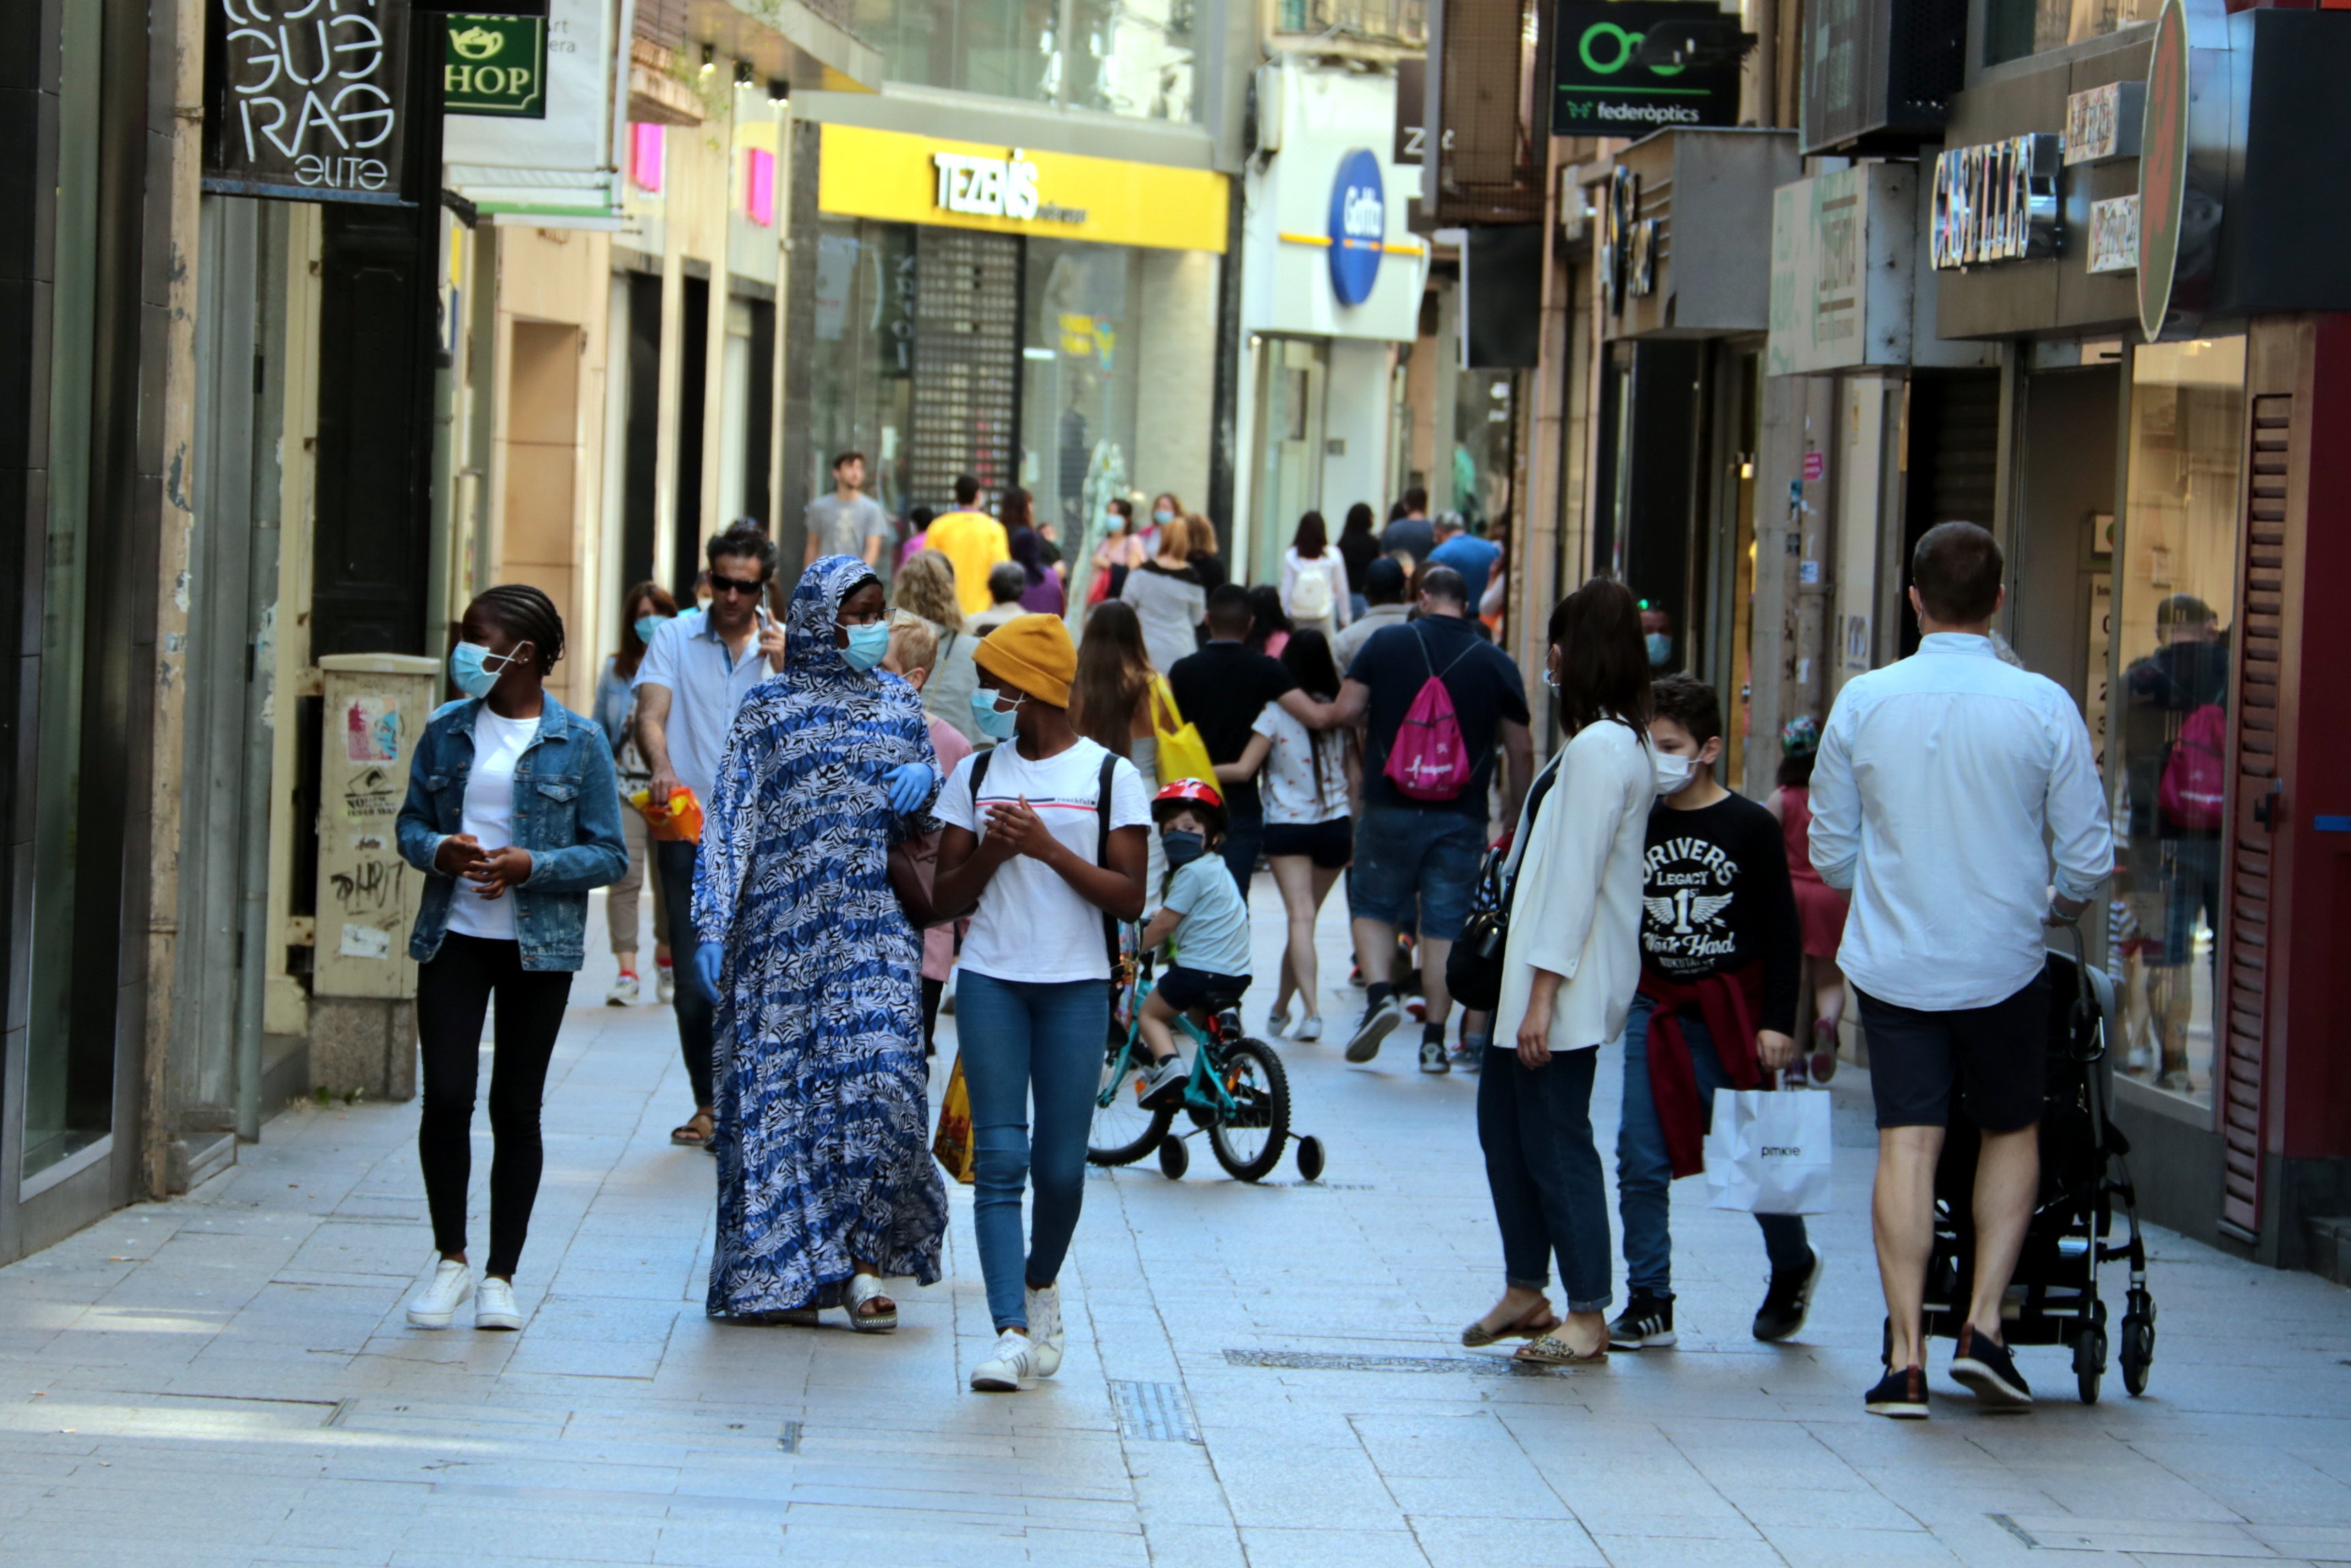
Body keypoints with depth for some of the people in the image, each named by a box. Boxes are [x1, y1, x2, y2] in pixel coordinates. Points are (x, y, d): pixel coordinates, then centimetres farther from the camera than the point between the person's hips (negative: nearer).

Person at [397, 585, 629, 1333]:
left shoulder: (578, 744, -2)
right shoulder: (447, 731, 7)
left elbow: (609, 855, -2)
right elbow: (410, 822, 14)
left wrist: (531, 866, -17)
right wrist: (440, 850, -9)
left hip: (538, 946, -2)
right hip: (453, 935, 2)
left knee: (516, 1108, 3)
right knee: (446, 1096, -7)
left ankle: (501, 1276, 13)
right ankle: (451, 1260, 11)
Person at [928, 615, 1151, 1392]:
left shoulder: (1110, 777, 1)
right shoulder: (976, 774, 9)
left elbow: (1130, 898, -4)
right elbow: (947, 892, 10)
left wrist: (1048, 847, -13)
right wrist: (993, 852, -9)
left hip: (1076, 985, -2)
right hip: (991, 981, 2)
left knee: (1060, 1165, 1)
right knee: (999, 1159, -8)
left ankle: (1041, 1285, 29)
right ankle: (1012, 1331, -12)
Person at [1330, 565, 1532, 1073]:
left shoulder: (1386, 643, -2)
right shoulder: (1496, 664, 1)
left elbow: (1346, 711, -4)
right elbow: (1521, 749, 3)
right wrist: (1514, 816, 16)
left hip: (1391, 807, -1)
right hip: (1461, 817, 1)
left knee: (1373, 907, 15)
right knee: (1445, 925, 5)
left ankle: (1380, 991, -8)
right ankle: (1434, 1039, 5)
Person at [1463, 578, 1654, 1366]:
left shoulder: (1599, 749, -18)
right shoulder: (1622, 742, 15)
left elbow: (1575, 877, -21)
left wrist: (1544, 992, -21)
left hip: (1567, 984, -11)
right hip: (1534, 974, 11)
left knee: (1556, 1139, -6)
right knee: (1503, 1125, 16)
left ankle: (1588, 1316, -1)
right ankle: (1526, 1292, 25)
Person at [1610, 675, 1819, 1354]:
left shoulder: (1750, 828, -5)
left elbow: (1783, 933, -3)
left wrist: (1777, 1022, -9)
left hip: (1732, 1011, -3)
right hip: (1654, 1010, 3)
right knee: (1642, 1159, -6)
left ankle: (1793, 1268, 31)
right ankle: (1648, 1303, 0)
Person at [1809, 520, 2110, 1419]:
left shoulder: (1863, 703, -3)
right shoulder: (2042, 707, -8)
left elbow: (1830, 855, 5)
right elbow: (2088, 861, -4)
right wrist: (2058, 905, 18)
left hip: (1890, 964, 1)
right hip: (2003, 966, -1)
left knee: (1907, 1143, 1)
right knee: (2012, 1134, 17)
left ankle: (1906, 1357, -3)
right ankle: (1984, 1325, 6)